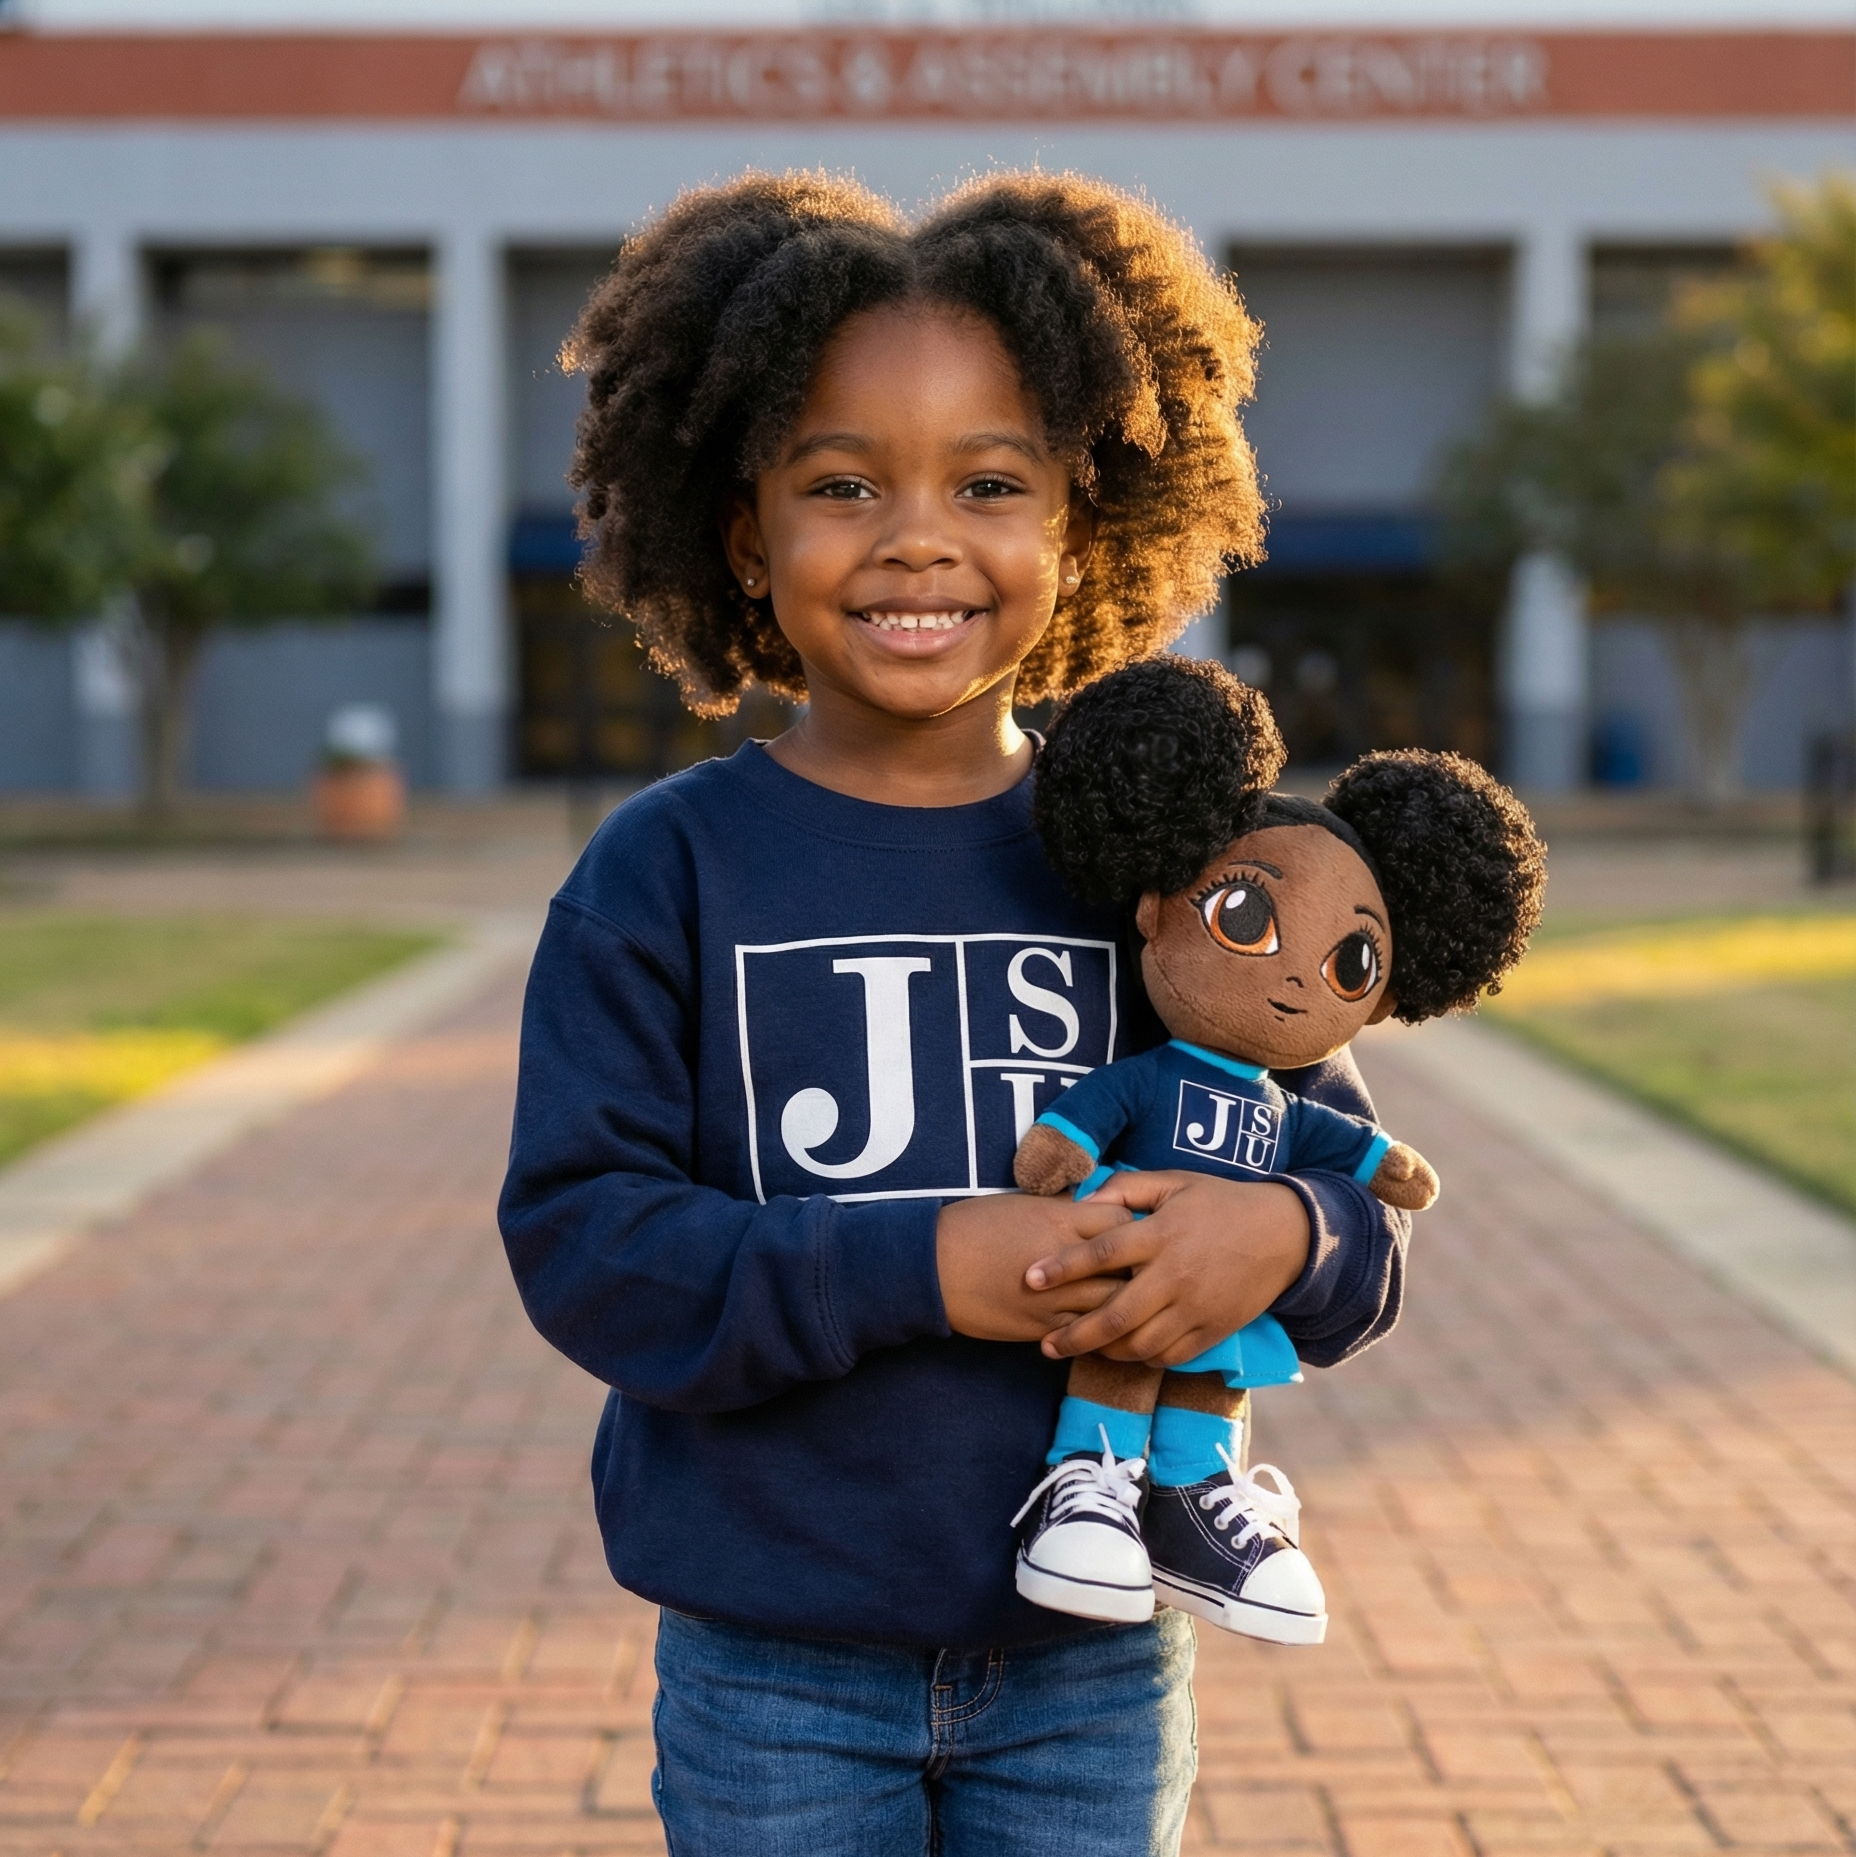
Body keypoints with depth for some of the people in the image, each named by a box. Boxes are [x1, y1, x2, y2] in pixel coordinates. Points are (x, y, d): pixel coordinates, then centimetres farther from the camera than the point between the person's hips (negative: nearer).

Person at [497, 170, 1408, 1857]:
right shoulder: (664, 874, -5)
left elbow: (1363, 1218, 0)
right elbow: (581, 1239, -12)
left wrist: (1282, 1235, -23)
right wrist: (916, 1268, -23)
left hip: (1090, 1664, 2)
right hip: (773, 1668, -1)